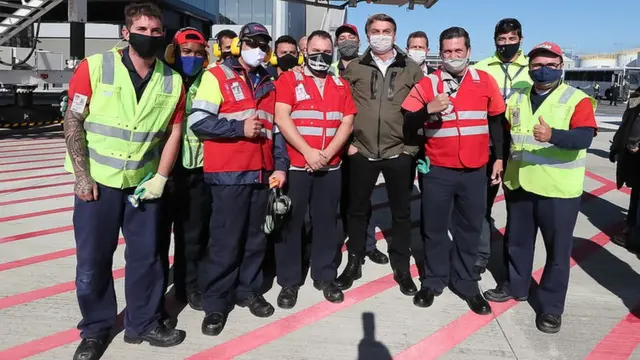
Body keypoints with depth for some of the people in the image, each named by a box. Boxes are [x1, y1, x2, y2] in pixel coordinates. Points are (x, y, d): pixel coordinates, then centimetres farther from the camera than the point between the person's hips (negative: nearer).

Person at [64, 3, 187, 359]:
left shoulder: (173, 81, 0)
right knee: (93, 259, 6)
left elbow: (174, 131, 5)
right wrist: (82, 175, -11)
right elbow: (73, 120, -6)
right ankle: (95, 330, 25)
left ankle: (143, 323, 27)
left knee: (146, 255, 9)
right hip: (98, 180, -2)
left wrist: (160, 178, -3)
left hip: (143, 182, 2)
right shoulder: (95, 67, -8)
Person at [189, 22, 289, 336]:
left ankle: (248, 290, 28)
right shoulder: (217, 76, -1)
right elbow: (198, 121, -11)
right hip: (228, 173, -6)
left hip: (261, 173, 6)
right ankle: (215, 303, 10)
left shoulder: (268, 84, 17)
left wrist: (280, 165, 9)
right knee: (226, 240, -3)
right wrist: (239, 128, -15)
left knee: (255, 237, 12)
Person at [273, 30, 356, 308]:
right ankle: (289, 281, 15)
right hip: (295, 165, -3)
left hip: (330, 167, 3)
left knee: (326, 222, 10)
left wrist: (327, 153, -10)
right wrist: (308, 152, -16)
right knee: (290, 223, 2)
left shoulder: (341, 85, 13)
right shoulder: (289, 79, 1)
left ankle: (325, 277, 23)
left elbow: (347, 123, 5)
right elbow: (281, 118, -10)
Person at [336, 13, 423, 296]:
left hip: (399, 153, 0)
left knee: (401, 213, 9)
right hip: (361, 152, 1)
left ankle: (402, 268, 25)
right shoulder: (353, 68, 5)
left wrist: (414, 144, 0)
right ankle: (354, 263, 28)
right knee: (357, 210, 11)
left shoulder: (411, 70, 4)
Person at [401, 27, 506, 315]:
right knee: (434, 228, 8)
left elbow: (496, 120, 11)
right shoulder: (427, 84, -2)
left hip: (475, 171, 2)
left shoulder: (485, 81, 3)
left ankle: (466, 284, 27)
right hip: (438, 171, -1)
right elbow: (407, 122, -8)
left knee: (470, 229, 11)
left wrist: (499, 157, 10)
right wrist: (428, 109, -26)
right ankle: (433, 281, 26)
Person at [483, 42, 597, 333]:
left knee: (557, 250, 5)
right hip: (519, 185, 5)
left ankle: (551, 306, 19)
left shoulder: (578, 100, -7)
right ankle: (516, 286, 36)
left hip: (559, 190, -4)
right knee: (517, 241, 17)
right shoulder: (517, 100, 9)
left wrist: (552, 135, -40)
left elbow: (584, 137, -23)